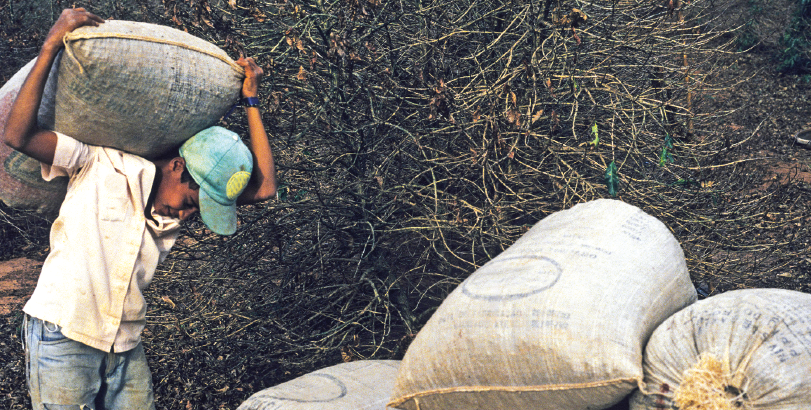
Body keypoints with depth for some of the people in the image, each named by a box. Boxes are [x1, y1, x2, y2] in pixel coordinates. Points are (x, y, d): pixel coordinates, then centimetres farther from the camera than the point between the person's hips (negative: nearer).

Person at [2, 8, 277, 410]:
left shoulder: (175, 213, 6)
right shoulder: (102, 166, -8)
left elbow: (263, 187, -2)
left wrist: (250, 99, 1)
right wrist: (50, 46, -18)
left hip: (125, 348, 5)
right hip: (62, 341, -5)